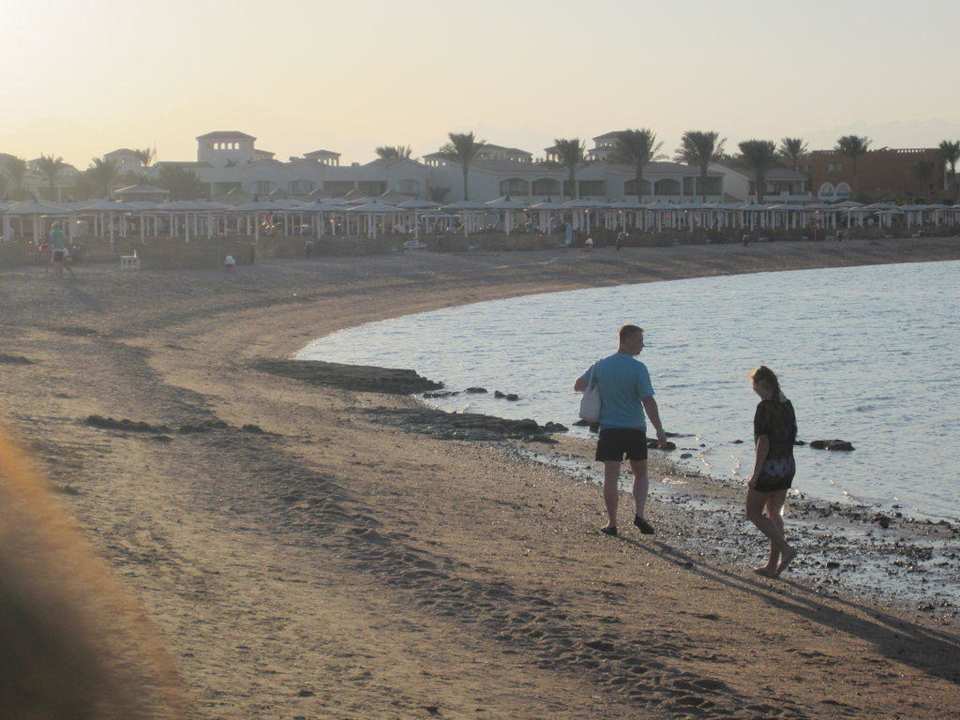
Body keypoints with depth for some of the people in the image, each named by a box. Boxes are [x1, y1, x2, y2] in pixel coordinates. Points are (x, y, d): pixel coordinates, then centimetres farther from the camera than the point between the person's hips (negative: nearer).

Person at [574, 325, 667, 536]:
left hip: (609, 429, 2)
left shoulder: (601, 366, 2)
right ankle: (639, 514, -1)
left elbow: (578, 386, 15)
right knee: (640, 474, 15)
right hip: (635, 429, -2)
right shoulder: (638, 368, -10)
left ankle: (612, 523, 4)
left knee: (611, 477, 3)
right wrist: (660, 430, -10)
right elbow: (648, 401, -14)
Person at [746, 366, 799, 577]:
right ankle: (772, 565, 16)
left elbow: (764, 442, -20)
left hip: (769, 466, -8)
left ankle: (785, 549, -9)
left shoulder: (765, 407, -17)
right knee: (774, 514, 15)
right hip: (788, 465, 8)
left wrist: (756, 474, -17)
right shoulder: (787, 405, 8)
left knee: (754, 513, 5)